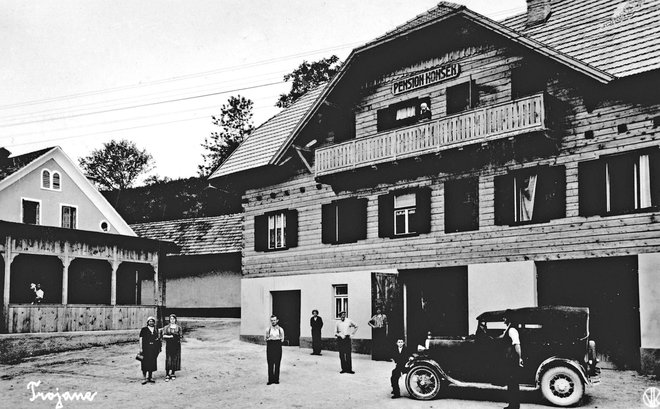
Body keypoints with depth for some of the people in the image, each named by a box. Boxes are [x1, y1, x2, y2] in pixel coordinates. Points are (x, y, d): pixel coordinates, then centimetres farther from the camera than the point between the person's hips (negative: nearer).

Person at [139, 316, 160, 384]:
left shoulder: (156, 330, 13)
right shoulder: (144, 330, 1)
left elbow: (158, 338, 23)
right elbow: (141, 339, -2)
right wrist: (141, 348, -7)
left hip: (154, 348, 4)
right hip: (146, 348, -4)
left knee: (152, 363, 6)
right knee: (145, 363, -7)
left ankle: (150, 377, 15)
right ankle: (145, 377, -4)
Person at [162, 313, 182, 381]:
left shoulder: (178, 327, 8)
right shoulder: (166, 327, 7)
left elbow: (181, 336, 6)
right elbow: (163, 336, -1)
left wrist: (177, 336, -12)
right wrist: (170, 336, -14)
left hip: (176, 345, 1)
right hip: (169, 345, -1)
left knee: (175, 359, 1)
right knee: (168, 359, -7)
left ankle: (173, 374, 12)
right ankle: (167, 375, -4)